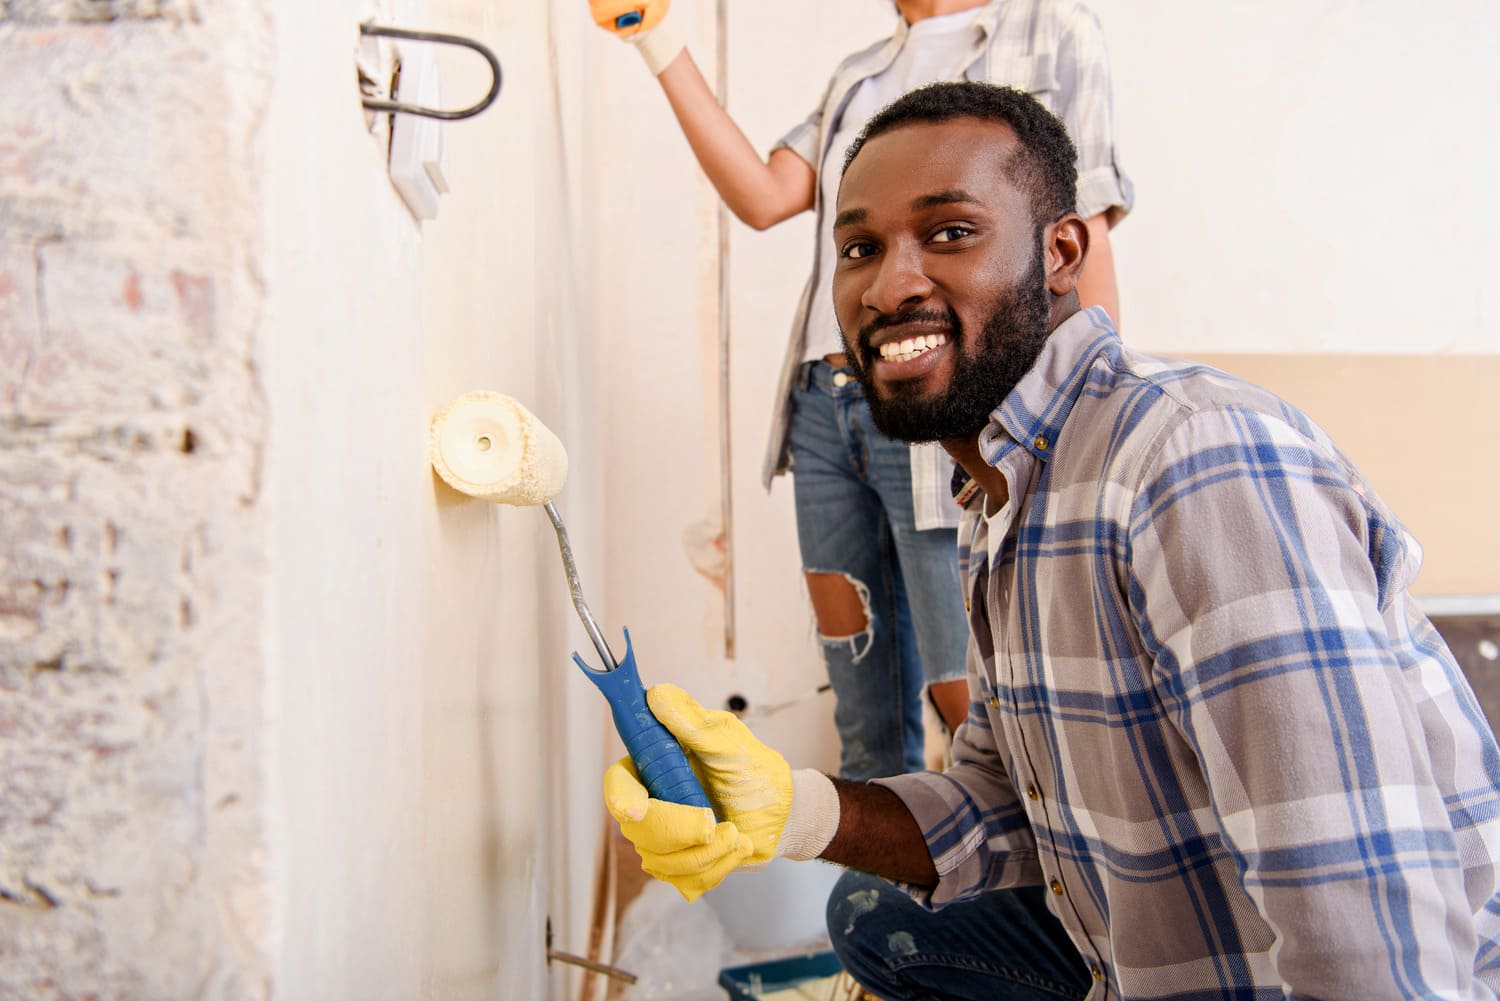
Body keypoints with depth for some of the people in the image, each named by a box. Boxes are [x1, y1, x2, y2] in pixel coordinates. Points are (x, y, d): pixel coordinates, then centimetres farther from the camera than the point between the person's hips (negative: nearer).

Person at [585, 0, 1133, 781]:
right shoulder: (858, 75, 22)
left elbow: (1086, 248, -2)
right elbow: (763, 196, 7)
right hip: (825, 408, 6)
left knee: (971, 701, -6)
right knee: (862, 700, 10)